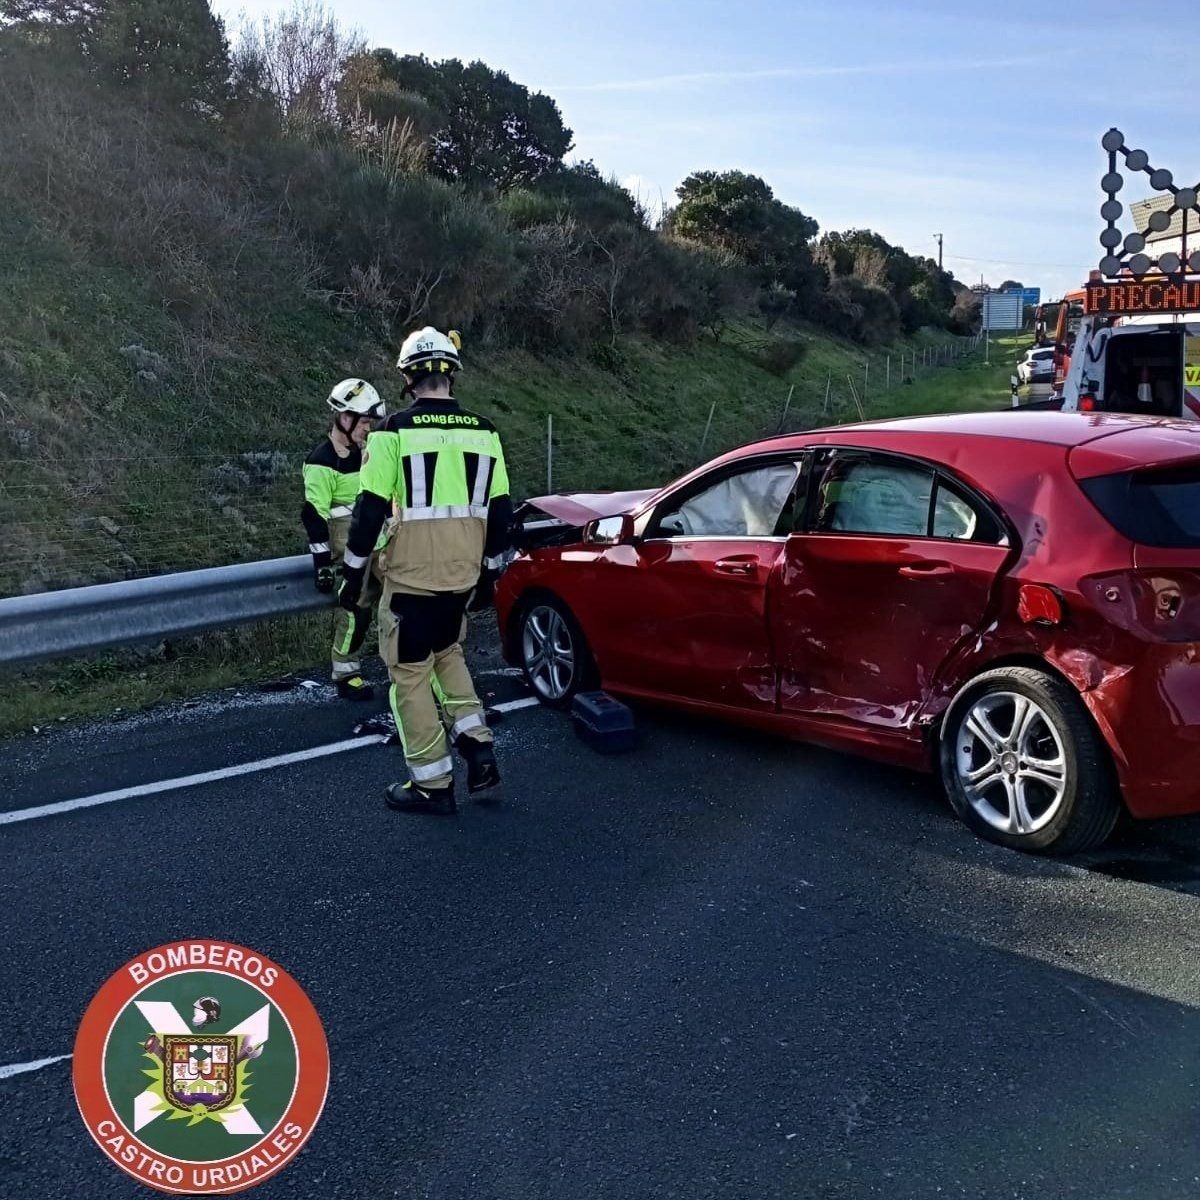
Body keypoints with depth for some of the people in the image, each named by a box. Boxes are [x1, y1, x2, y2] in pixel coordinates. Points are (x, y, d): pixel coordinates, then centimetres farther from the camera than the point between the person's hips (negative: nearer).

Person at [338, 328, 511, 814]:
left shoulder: (394, 432, -10)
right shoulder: (483, 431, 4)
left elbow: (370, 509, -11)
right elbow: (500, 510, 8)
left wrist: (353, 572, 0)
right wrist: (490, 571, 19)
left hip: (411, 574, -5)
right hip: (464, 573, 5)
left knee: (410, 671, 7)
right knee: (446, 652, 26)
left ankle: (432, 784, 11)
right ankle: (478, 749, 17)